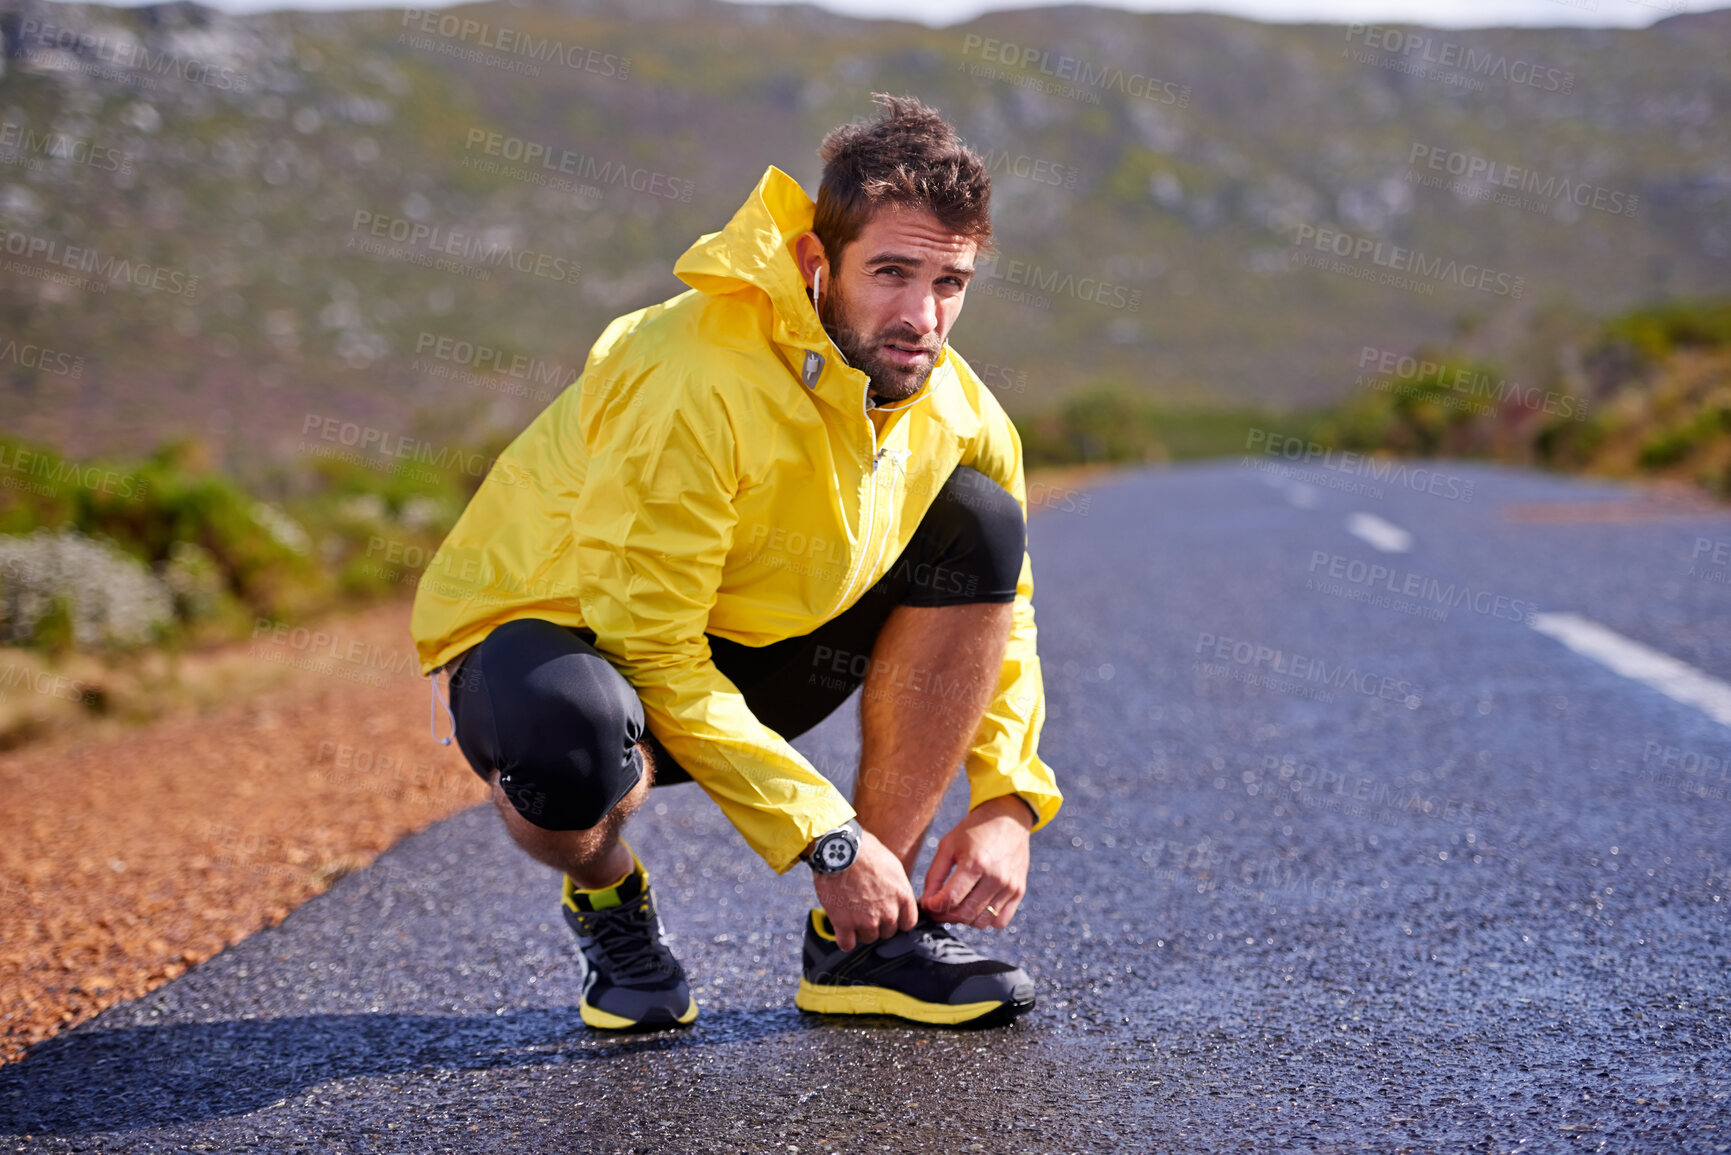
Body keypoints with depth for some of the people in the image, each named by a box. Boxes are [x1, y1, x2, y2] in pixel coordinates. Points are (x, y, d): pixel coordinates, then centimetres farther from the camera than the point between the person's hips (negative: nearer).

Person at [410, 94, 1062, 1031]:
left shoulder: (955, 411, -10)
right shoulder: (691, 386, -31)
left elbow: (1002, 608, 6)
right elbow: (653, 656, -28)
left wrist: (1007, 803, -10)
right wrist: (828, 839, -26)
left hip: (748, 650, 7)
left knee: (979, 520, -11)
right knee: (569, 751, -43)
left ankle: (862, 935, -5)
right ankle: (607, 900, 0)